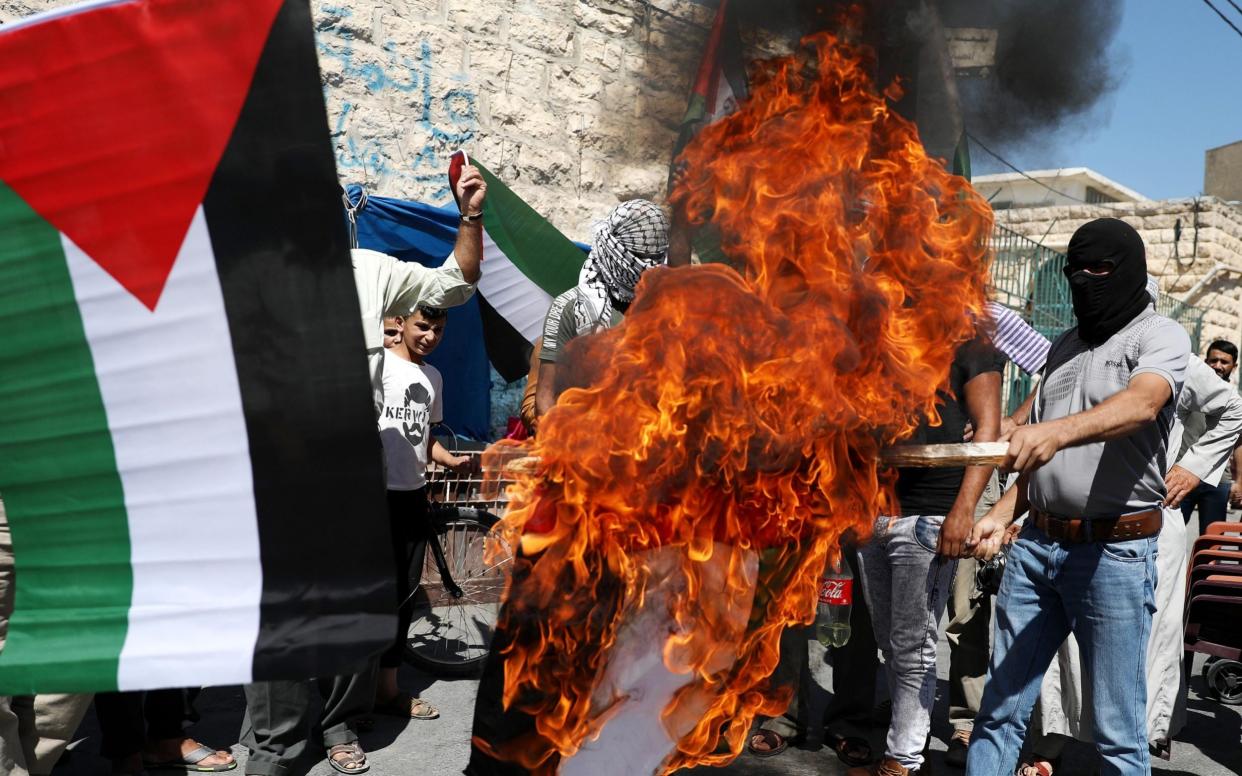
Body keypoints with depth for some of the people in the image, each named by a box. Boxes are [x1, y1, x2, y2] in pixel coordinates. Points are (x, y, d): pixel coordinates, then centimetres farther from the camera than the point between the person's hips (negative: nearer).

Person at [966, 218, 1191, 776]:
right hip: (1037, 543, 6)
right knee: (999, 708, 8)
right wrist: (1003, 514, 7)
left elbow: (1140, 404, -25)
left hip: (1114, 549, -6)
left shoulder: (1160, 337, -2)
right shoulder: (1066, 345, 18)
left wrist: (1058, 431, -42)